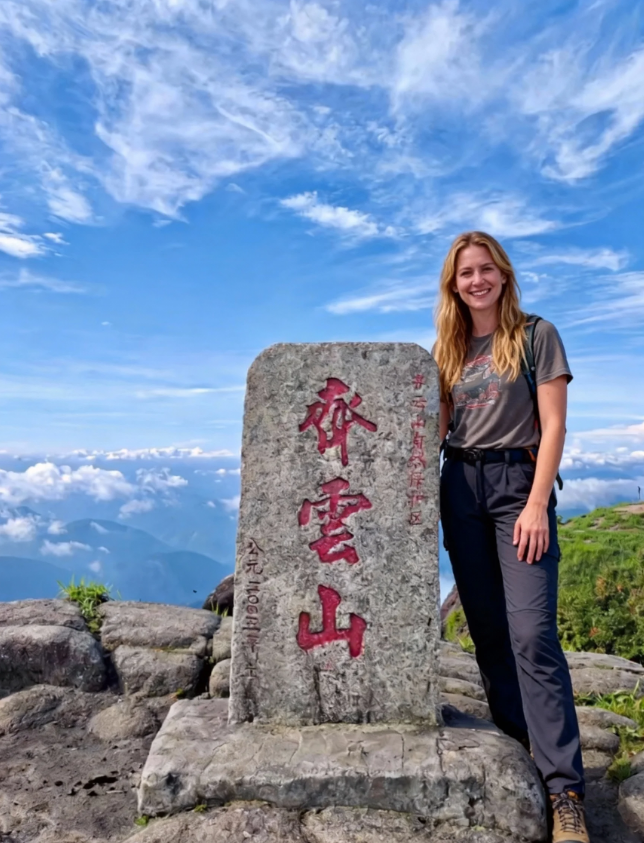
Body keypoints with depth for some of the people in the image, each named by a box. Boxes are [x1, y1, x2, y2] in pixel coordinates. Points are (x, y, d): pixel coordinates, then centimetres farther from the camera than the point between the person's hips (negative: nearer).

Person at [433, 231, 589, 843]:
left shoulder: (536, 335, 2)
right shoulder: (448, 349, 14)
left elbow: (553, 426, -5)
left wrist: (538, 504, -13)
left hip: (517, 480, -4)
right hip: (460, 487, 5)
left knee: (531, 632, -11)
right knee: (487, 628, 7)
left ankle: (564, 789, -3)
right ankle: (517, 742, 21)